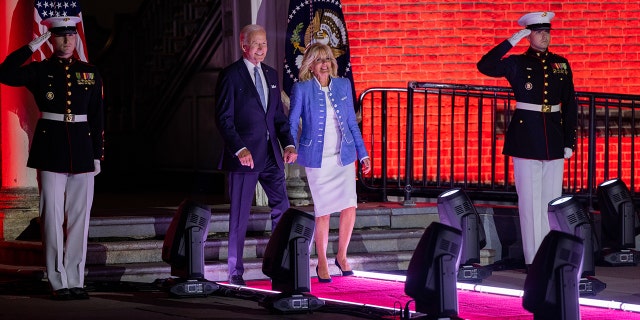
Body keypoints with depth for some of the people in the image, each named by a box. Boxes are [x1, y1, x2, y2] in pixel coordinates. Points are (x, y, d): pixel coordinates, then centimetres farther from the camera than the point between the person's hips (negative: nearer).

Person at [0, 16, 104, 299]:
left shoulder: (90, 74, 10)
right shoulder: (40, 71, 2)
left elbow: (97, 118, 11)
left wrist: (97, 155, 6)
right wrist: (32, 46, -14)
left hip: (82, 149, 3)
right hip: (51, 149, -3)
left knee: (80, 216, 3)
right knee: (53, 216, -3)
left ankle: (75, 281, 10)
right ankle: (59, 283, 3)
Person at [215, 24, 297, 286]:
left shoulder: (271, 75, 14)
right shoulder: (230, 76, -6)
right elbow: (224, 119, -10)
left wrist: (288, 144, 3)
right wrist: (239, 149, -20)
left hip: (271, 155, 6)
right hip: (245, 155, -6)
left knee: (282, 208, 2)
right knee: (239, 216, 0)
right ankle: (235, 272, 8)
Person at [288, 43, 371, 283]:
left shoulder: (343, 85, 7)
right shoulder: (302, 89, -3)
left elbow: (352, 122, 12)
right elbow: (292, 123, 0)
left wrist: (363, 154, 11)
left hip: (343, 156, 3)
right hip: (317, 159, -3)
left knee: (349, 207, -7)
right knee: (323, 212, -1)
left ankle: (341, 256, 14)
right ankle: (322, 264, 14)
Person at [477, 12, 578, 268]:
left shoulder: (561, 64, 9)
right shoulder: (517, 63, 0)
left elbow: (570, 104, 11)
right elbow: (485, 66, -16)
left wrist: (570, 141, 5)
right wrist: (511, 42, -18)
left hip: (554, 138, 3)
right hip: (526, 136, -3)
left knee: (553, 199, 6)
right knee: (530, 199, -2)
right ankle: (533, 259, 1)